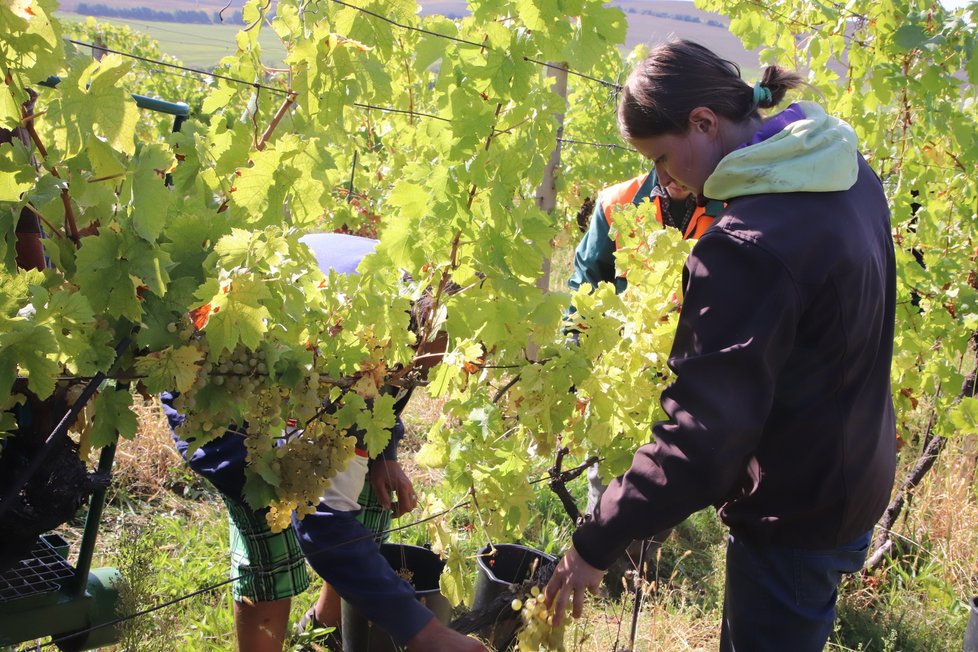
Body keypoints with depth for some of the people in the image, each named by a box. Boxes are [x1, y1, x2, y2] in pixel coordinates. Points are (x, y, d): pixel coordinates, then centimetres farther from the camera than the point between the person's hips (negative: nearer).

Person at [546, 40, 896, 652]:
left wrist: (597, 543, -22)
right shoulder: (850, 172, -1)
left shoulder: (746, 248, -30)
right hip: (856, 480, 9)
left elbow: (702, 435, -31)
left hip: (793, 516, -9)